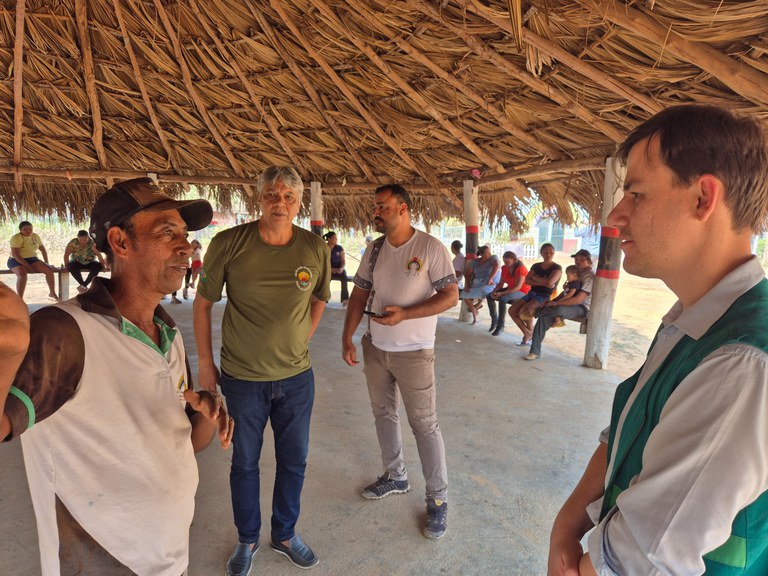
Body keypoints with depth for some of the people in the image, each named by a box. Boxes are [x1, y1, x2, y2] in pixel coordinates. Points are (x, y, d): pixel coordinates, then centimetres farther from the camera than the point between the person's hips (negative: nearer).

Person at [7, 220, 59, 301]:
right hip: (17, 261, -5)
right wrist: (27, 266, -25)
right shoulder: (16, 238, -13)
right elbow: (15, 254, -20)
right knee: (22, 274, -37)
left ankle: (52, 293, -6)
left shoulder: (35, 236, 6)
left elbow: (43, 249, 16)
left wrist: (46, 263, 7)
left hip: (32, 259, 5)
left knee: (49, 270, -19)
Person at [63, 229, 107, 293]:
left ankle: (83, 285, -22)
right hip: (77, 262, 0)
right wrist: (67, 266, -19)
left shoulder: (92, 243, -24)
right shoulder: (73, 243, -22)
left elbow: (99, 255, -23)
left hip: (90, 262, 0)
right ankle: (84, 285, -23)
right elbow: (66, 254, -16)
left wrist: (103, 266, -23)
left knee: (98, 266, -31)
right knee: (71, 266, -32)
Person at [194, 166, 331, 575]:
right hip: (242, 378, -1)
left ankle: (284, 535, 44)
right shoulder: (228, 244, -14)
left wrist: (300, 342, 6)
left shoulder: (316, 249, -8)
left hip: (297, 377, 2)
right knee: (245, 463, 17)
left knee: (294, 461, 18)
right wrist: (205, 362, -1)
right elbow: (203, 303, -2)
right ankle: (247, 541, 44)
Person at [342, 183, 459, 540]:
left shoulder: (430, 248, -13)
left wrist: (404, 314, -24)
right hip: (375, 348, 6)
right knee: (384, 414, 17)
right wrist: (347, 339, 0)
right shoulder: (374, 250, 3)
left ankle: (438, 499, 19)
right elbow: (359, 296, 6)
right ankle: (395, 476, 39)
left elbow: (450, 296, -15)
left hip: (413, 352, -6)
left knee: (424, 424, 2)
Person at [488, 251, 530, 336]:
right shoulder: (505, 268, -1)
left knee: (502, 299, -33)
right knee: (490, 296, -11)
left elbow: (518, 287, -28)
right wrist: (494, 291, -20)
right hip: (510, 290, 8)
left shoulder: (521, 268, -22)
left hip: (523, 292, -7)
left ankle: (500, 326, -25)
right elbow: (501, 283, 2)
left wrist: (501, 293, -34)